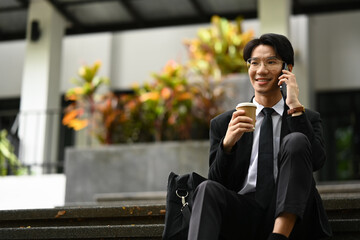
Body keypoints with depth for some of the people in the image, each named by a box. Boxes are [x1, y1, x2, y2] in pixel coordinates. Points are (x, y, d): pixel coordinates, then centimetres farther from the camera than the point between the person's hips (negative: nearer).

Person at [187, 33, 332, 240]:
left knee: (296, 140, -22)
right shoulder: (223, 123, 15)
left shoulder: (309, 118, 15)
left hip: (289, 216, 0)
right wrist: (227, 143, -11)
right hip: (243, 212, 1)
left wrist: (295, 107, -6)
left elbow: (317, 161, -5)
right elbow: (217, 181, 8)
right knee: (208, 190, -29)